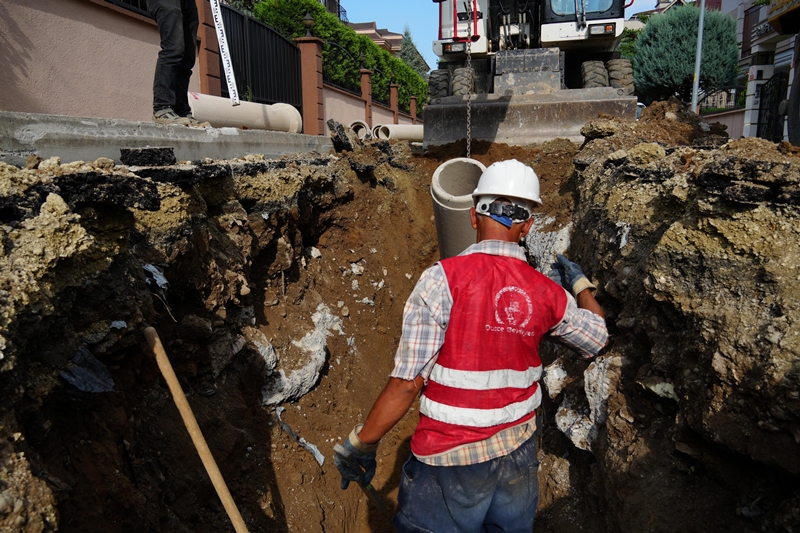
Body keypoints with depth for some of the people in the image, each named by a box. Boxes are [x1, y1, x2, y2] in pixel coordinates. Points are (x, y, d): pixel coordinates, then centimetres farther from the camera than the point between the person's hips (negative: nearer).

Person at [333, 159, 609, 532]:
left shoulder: (442, 279, -18)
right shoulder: (548, 292, -4)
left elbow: (407, 382, -19)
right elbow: (596, 337, 15)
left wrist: (360, 444, -7)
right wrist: (580, 283, 30)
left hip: (451, 458, -4)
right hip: (519, 452, 5)